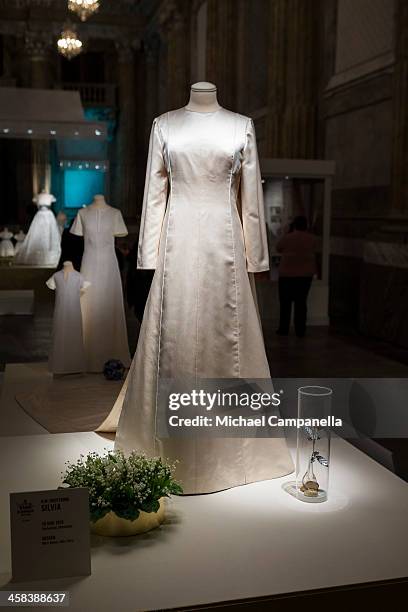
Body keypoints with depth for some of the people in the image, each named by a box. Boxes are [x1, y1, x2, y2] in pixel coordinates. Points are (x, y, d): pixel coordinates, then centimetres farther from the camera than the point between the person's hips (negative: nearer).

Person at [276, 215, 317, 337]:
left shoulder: (287, 238, -9)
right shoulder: (312, 239, -1)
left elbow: (278, 249, 9)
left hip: (287, 274, -2)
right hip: (306, 275, 3)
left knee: (285, 302, 8)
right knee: (301, 302, 6)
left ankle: (284, 329, 11)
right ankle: (300, 331, 7)